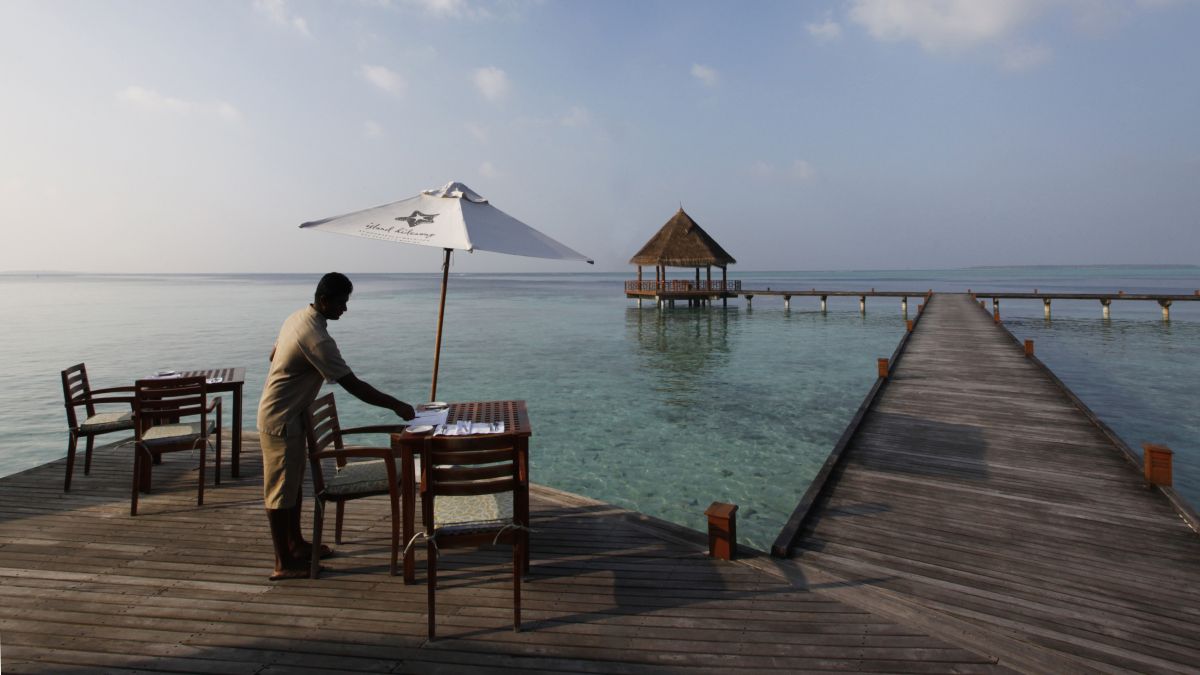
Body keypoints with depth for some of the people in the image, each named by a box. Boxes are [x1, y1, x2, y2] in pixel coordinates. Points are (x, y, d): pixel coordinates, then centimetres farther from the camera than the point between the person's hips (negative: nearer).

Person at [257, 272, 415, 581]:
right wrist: (395, 405, -22)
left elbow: (274, 355, 19)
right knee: (281, 490, 0)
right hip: (280, 420, -10)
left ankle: (296, 544, 31)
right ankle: (283, 563, 10)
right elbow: (353, 385, -27)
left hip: (288, 414, 10)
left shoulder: (298, 317, 4)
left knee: (294, 484, 18)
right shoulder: (316, 338, -27)